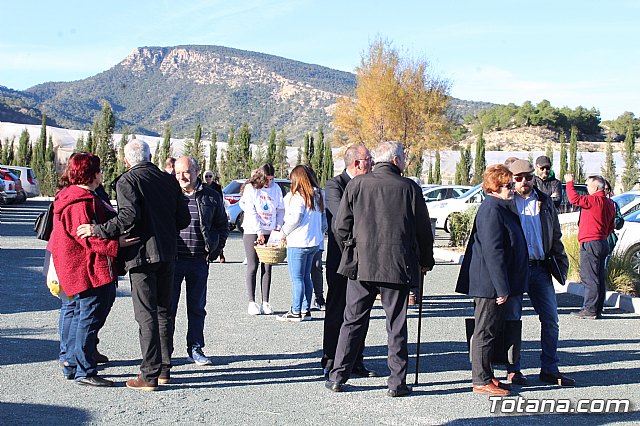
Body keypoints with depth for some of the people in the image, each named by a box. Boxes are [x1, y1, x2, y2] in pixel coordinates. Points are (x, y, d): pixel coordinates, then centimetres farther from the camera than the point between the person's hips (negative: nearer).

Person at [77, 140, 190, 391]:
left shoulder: (127, 181, -7)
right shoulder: (169, 180, 10)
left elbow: (129, 216, -21)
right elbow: (184, 219, 8)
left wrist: (98, 230, -14)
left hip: (142, 254, -6)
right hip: (168, 254, 6)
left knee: (146, 315, -4)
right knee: (163, 311, 15)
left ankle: (150, 375, -2)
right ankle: (164, 369, 21)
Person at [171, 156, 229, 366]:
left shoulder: (211, 197, 4)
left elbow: (223, 225, 15)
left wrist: (215, 250, 6)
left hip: (199, 262, 1)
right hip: (172, 260, -1)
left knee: (197, 307, 10)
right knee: (168, 306, 2)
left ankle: (195, 349, 20)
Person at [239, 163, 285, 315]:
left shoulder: (276, 188, 8)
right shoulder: (250, 188, -3)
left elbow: (281, 209, 13)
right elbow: (251, 212, -8)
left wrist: (278, 227, 0)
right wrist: (259, 232, -13)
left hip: (270, 233, 3)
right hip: (252, 232, -3)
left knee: (267, 268, 2)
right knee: (252, 267, -3)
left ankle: (265, 302, 5)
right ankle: (252, 302, 1)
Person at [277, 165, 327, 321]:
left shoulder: (298, 196, -13)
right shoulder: (318, 195, 12)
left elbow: (295, 218, -19)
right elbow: (324, 219, 14)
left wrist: (284, 232, -6)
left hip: (298, 243, -8)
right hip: (314, 242, 8)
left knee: (297, 278, -3)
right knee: (306, 277, 14)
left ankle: (296, 312, 0)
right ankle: (306, 310, 17)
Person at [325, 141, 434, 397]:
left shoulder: (356, 185, 1)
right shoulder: (409, 188, -2)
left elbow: (340, 226, 2)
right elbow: (424, 229, 4)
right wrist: (425, 261, 17)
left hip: (361, 265, 2)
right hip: (398, 267, -1)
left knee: (352, 322, 10)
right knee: (396, 325, 7)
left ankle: (338, 377, 13)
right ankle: (397, 381, 11)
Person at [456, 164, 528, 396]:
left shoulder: (501, 209, 15)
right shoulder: (491, 211, -18)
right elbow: (493, 252, -23)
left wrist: (504, 286, 21)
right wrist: (502, 288, -23)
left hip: (492, 285, 10)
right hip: (490, 284, -10)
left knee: (492, 330, 16)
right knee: (485, 332, -2)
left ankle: (487, 375, 25)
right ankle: (481, 381, 6)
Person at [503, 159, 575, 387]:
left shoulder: (545, 202, 12)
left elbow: (555, 236, 19)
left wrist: (561, 262, 12)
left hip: (540, 268, 4)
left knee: (551, 319, 4)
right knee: (512, 320, 2)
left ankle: (549, 369, 14)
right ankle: (513, 370, 13)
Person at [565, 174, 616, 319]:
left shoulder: (594, 200, -14)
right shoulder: (610, 203, 16)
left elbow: (574, 199, -20)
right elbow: (611, 227, 21)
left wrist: (569, 182, -8)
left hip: (590, 243, -9)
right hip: (603, 243, 9)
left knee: (590, 278, -7)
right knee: (600, 278, 10)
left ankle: (590, 310, -7)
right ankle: (598, 310, 14)